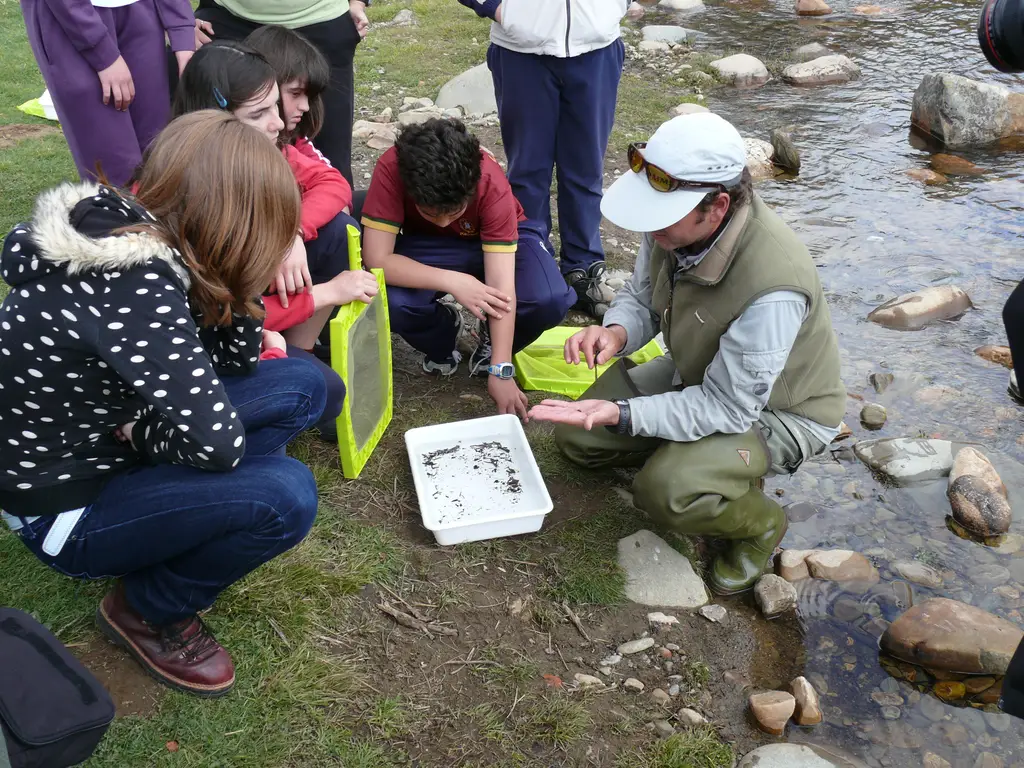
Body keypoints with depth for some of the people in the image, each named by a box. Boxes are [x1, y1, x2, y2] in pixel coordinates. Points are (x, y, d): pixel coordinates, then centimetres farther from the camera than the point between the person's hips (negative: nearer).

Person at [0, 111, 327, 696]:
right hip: (65, 510, -8)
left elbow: (237, 359, 3)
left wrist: (238, 284, -13)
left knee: (302, 385, 0)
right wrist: (141, 434, -15)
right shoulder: (132, 285, -33)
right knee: (285, 495, -28)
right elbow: (219, 442, -34)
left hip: (94, 445, 8)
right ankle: (149, 611, 0)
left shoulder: (123, 228, -5)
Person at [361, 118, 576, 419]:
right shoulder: (391, 170, -33)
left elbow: (501, 288, -35)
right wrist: (451, 281, -42)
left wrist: (501, 370, -38)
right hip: (426, 247, 1)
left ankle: (493, 339, 5)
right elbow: (376, 258, -34)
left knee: (550, 301, -31)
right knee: (388, 301, -32)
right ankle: (442, 338, 4)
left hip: (500, 240, 0)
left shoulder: (492, 185, -33)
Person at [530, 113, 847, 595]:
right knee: (576, 438, 3)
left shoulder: (771, 286, -40)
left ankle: (758, 523, 3)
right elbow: (641, 297, 0)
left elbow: (728, 407, -31)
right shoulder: (673, 223, -19)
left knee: (668, 489, -30)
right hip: (698, 374, 7)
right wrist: (616, 332, -24)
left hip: (775, 409, -7)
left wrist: (621, 414, -37)